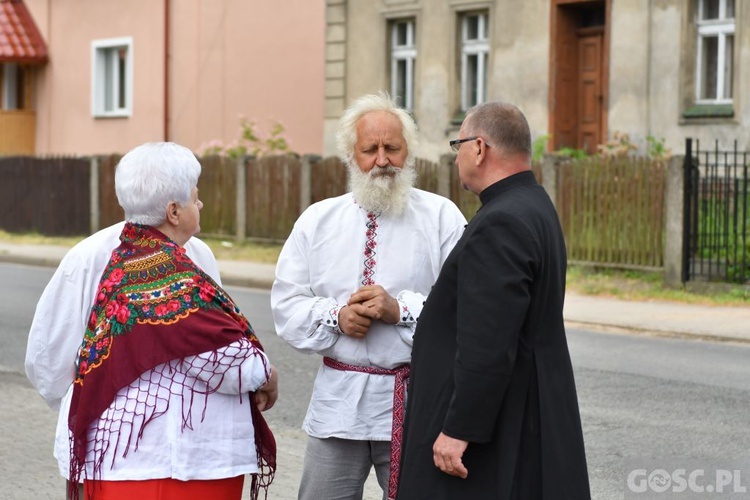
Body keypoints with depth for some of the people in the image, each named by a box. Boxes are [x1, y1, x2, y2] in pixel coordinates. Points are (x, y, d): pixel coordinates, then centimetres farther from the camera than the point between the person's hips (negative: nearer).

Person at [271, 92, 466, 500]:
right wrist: (335, 316, -13)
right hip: (337, 402, 2)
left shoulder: (442, 217, -1)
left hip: (415, 404, -2)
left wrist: (400, 309, -20)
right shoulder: (317, 221, 7)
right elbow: (286, 304, 4)